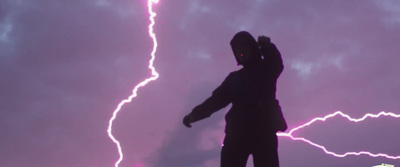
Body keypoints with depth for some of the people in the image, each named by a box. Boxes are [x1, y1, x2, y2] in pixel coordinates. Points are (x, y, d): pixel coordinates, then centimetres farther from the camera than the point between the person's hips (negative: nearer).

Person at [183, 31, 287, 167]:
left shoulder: (266, 69, 15)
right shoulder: (234, 77, 24)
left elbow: (276, 64, -7)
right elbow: (218, 98, 15)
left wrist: (267, 47, -30)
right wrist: (196, 113, -2)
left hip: (264, 129, -3)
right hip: (237, 130, 3)